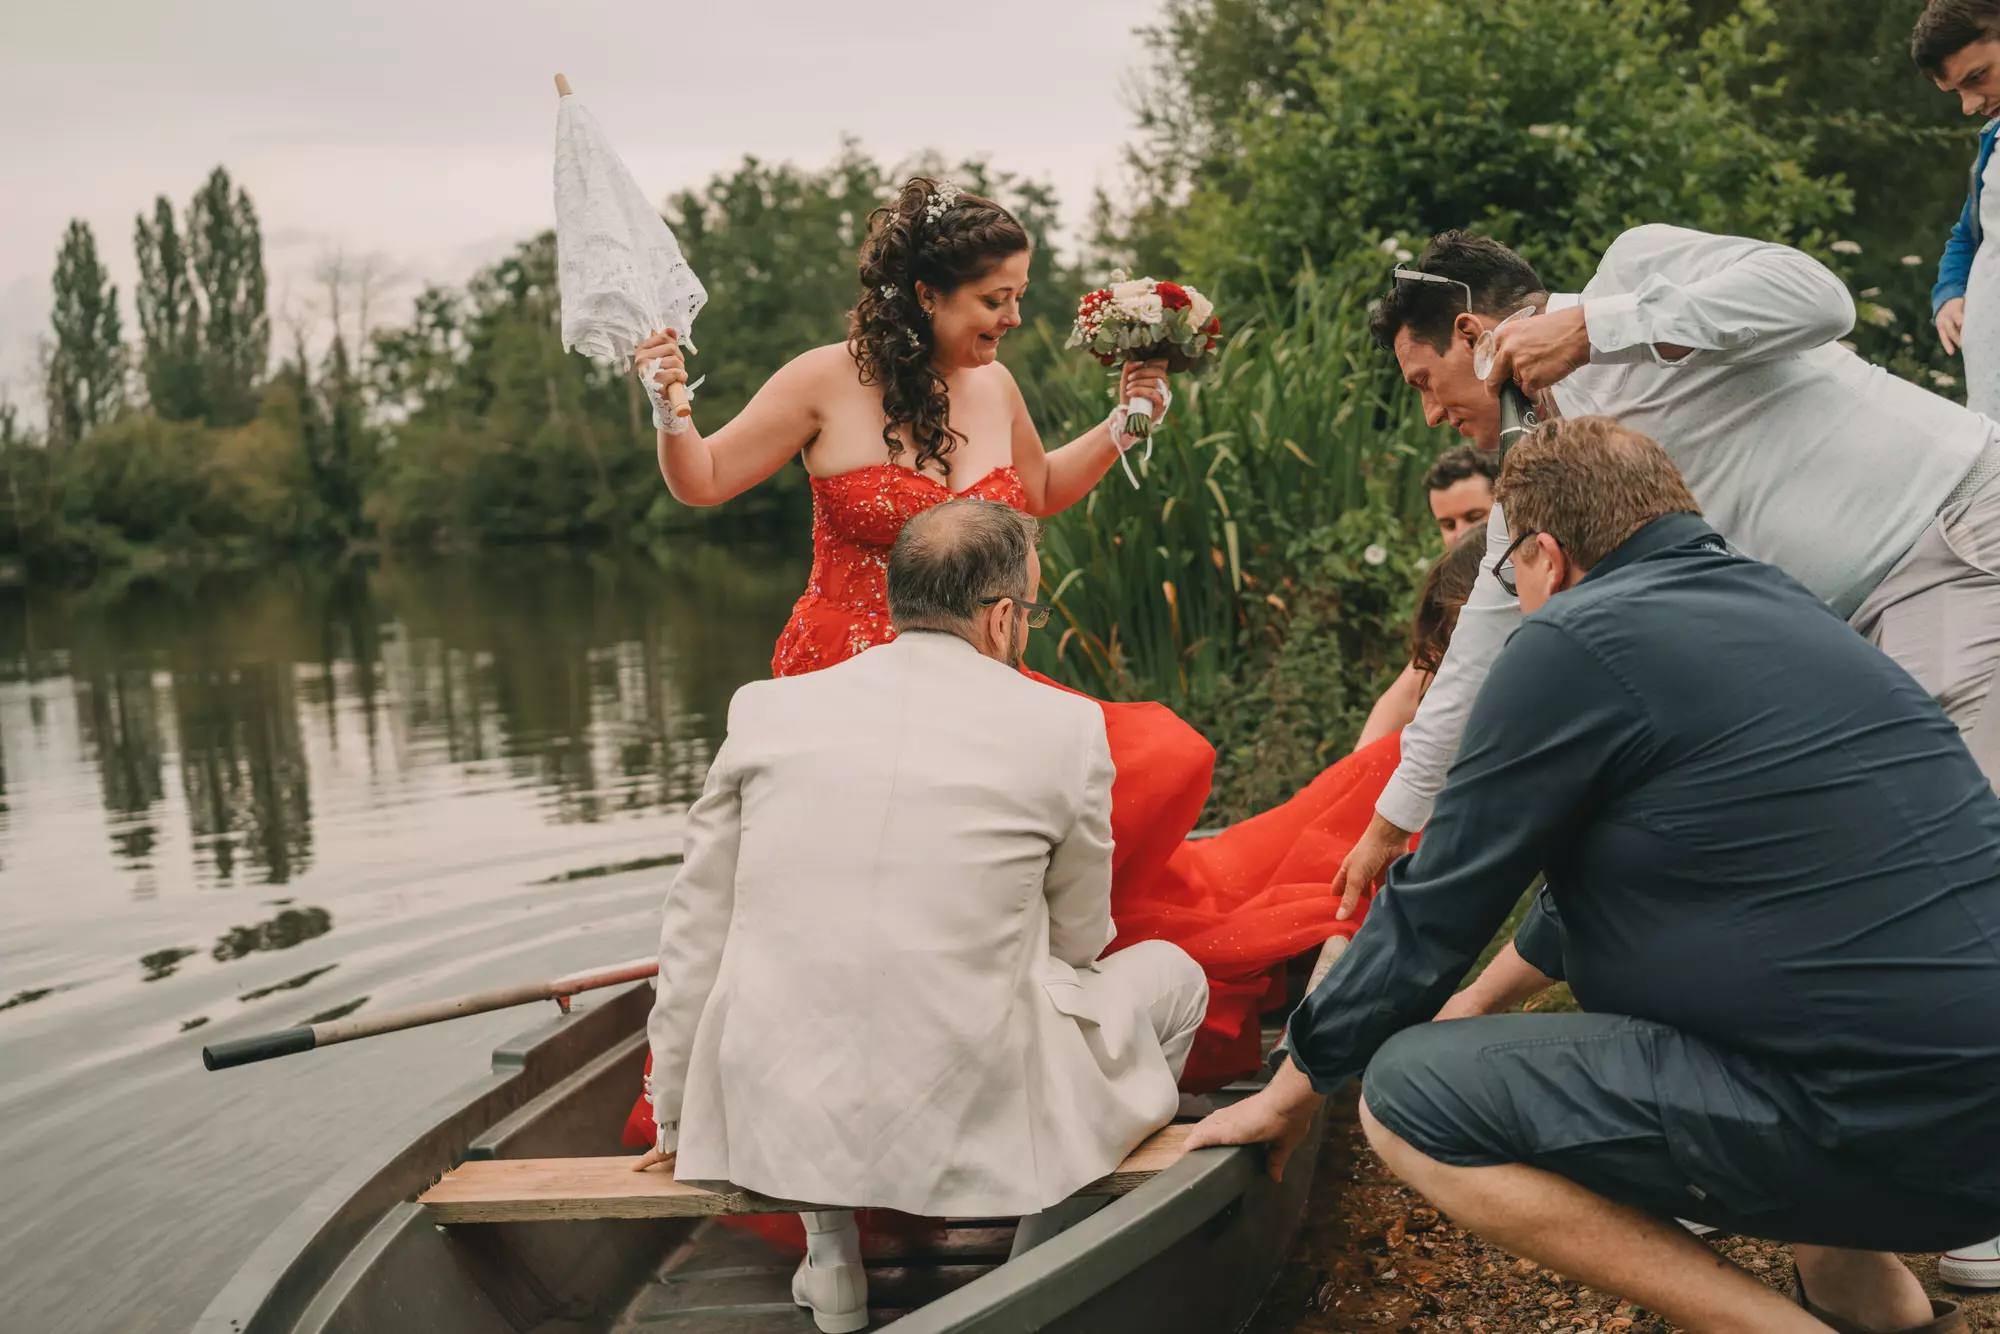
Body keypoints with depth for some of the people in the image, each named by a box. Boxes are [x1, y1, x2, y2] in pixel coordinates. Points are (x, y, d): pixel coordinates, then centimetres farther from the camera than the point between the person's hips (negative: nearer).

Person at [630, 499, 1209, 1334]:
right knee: (1172, 974, 22)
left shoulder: (766, 709, 1)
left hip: (778, 1129, 3)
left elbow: (695, 938, 8)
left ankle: (830, 1245, 27)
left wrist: (676, 1118, 21)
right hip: (973, 1135, -2)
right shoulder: (1064, 727, -4)